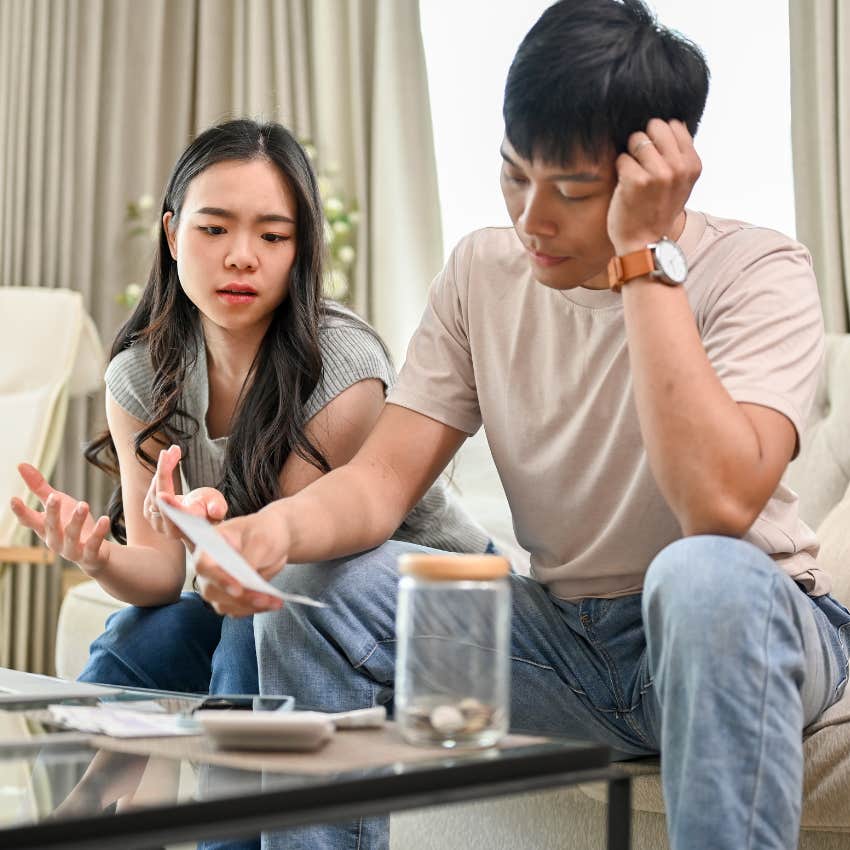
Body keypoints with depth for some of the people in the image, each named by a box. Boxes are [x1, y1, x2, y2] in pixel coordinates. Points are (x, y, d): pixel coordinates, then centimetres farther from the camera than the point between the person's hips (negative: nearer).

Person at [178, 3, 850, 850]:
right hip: (566, 635, 5)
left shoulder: (756, 271, -17)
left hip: (748, 629, -4)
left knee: (705, 574, -38)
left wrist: (646, 257, -30)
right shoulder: (484, 271, -1)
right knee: (312, 584, -12)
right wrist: (281, 526, -30)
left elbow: (719, 504, -34)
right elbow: (384, 476, -7)